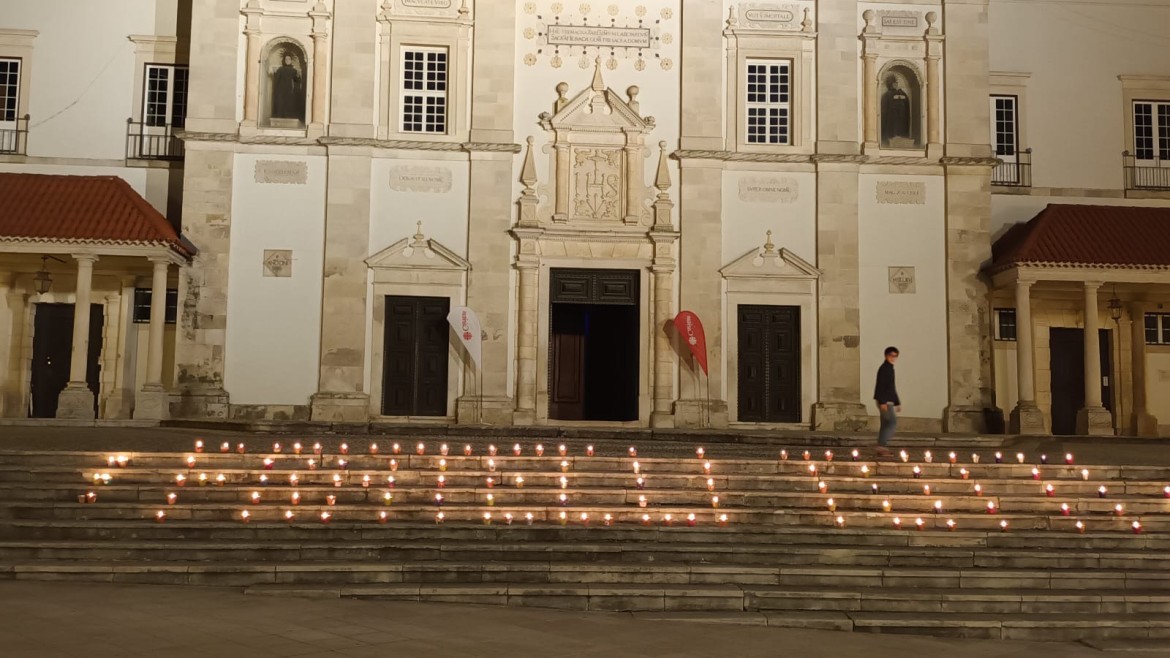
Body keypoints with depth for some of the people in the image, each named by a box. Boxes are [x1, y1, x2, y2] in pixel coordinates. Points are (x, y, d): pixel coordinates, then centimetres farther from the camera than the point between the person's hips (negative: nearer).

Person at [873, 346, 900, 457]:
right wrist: (882, 402, -26)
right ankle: (882, 445, -18)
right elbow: (880, 386, -19)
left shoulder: (890, 369, 21)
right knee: (893, 422, -15)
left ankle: (881, 447, 9)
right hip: (884, 401, -10)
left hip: (888, 401, 10)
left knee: (886, 424, 8)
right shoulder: (884, 369, -10)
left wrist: (897, 403, 26)